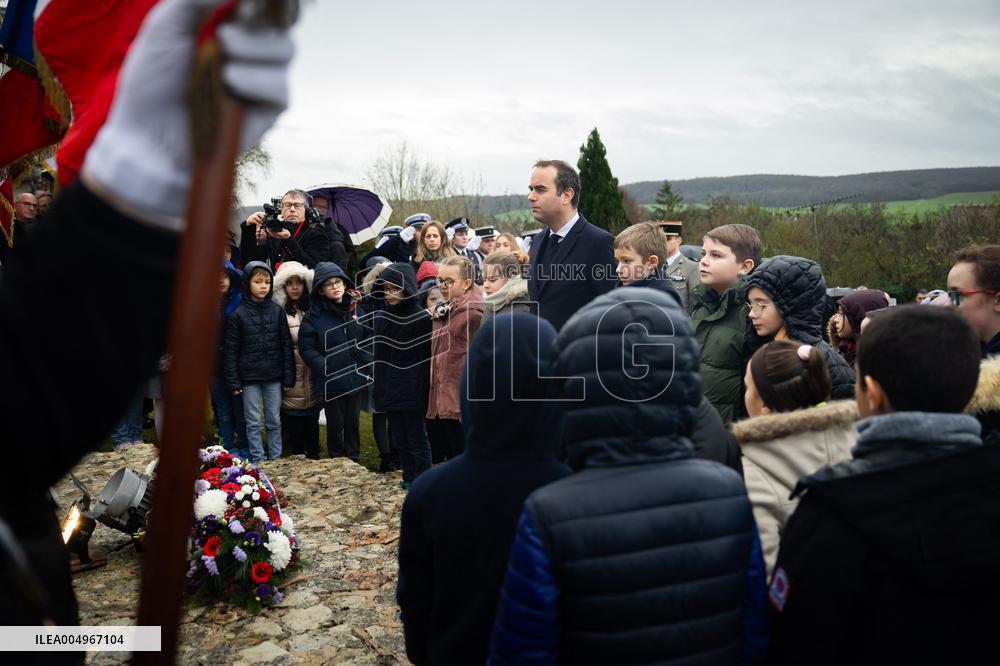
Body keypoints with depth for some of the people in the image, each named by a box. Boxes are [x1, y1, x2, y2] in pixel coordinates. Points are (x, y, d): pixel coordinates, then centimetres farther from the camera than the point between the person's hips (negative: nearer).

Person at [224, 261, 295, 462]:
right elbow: (231, 350, -3)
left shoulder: (277, 310, 1)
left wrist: (288, 377, 0)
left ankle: (276, 459, 20)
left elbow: (286, 345, 3)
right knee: (254, 423, 6)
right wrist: (234, 381, -6)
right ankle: (258, 461, 16)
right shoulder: (238, 314, -4)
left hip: (274, 376, 2)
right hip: (249, 377, -2)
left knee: (274, 421, 10)